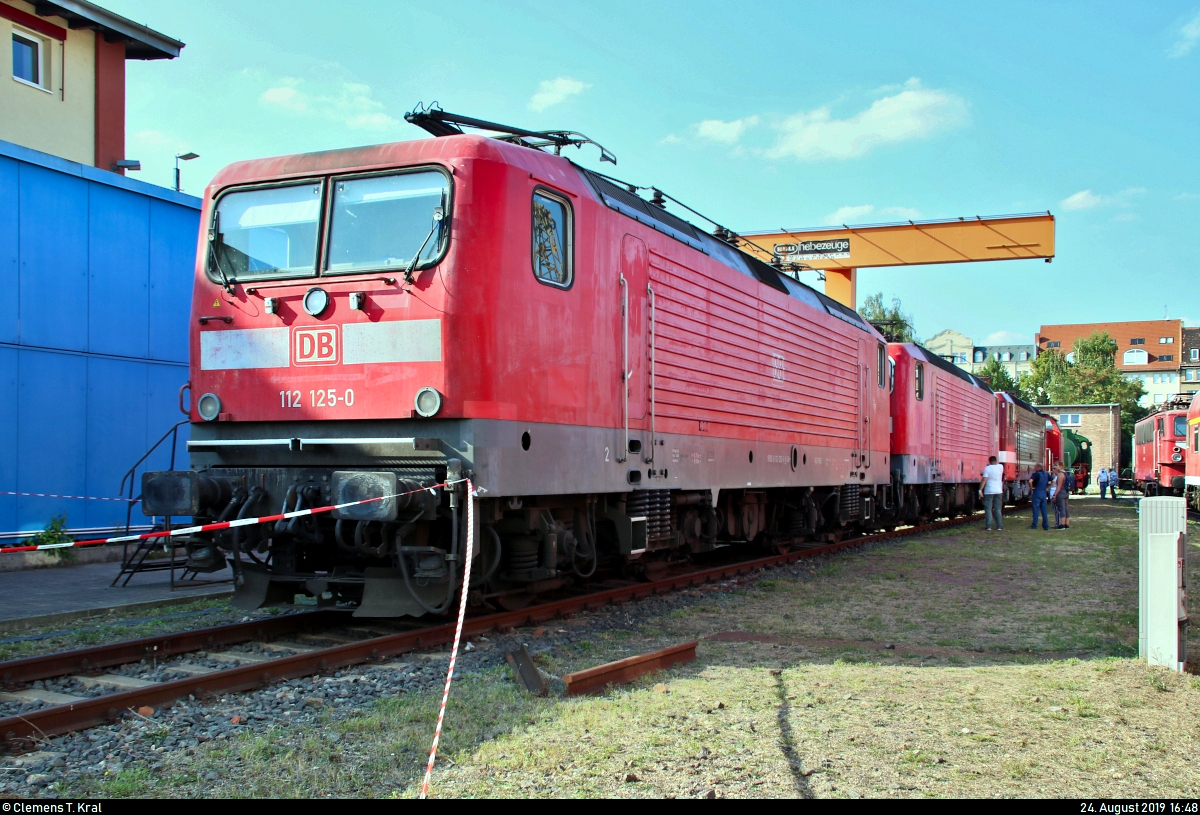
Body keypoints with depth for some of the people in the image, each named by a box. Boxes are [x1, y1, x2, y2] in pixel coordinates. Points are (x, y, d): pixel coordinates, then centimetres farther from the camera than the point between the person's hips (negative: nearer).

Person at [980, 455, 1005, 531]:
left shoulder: (987, 468, -10)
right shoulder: (1000, 467, 2)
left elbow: (984, 480, -16)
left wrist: (980, 490, -14)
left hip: (989, 491, -4)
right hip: (998, 491, 4)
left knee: (988, 509, 1)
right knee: (997, 509, 10)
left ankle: (988, 526, -3)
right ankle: (999, 526, 10)